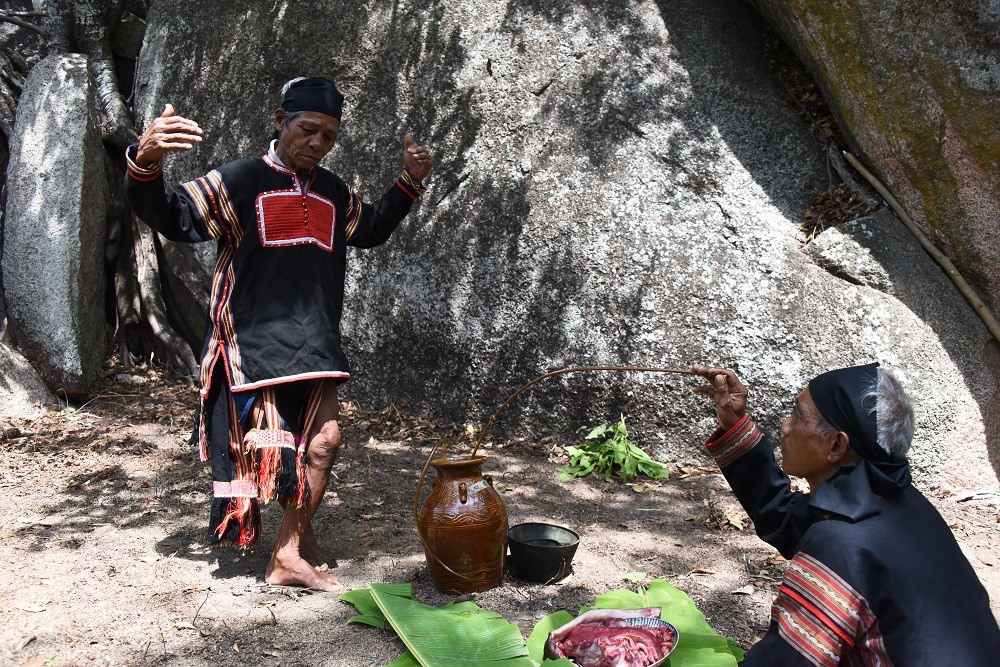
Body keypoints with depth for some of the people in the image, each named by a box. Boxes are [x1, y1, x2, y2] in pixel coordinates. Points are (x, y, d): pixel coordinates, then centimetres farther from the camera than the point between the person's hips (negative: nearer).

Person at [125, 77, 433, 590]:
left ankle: (292, 553, 15)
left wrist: (410, 181, 21)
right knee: (266, 445, -2)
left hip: (315, 344, 6)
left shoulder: (335, 193, 14)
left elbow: (371, 230, 32)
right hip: (253, 341, -5)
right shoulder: (238, 181, -4)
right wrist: (145, 162, -32)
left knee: (323, 440, 2)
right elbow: (171, 217, -13)